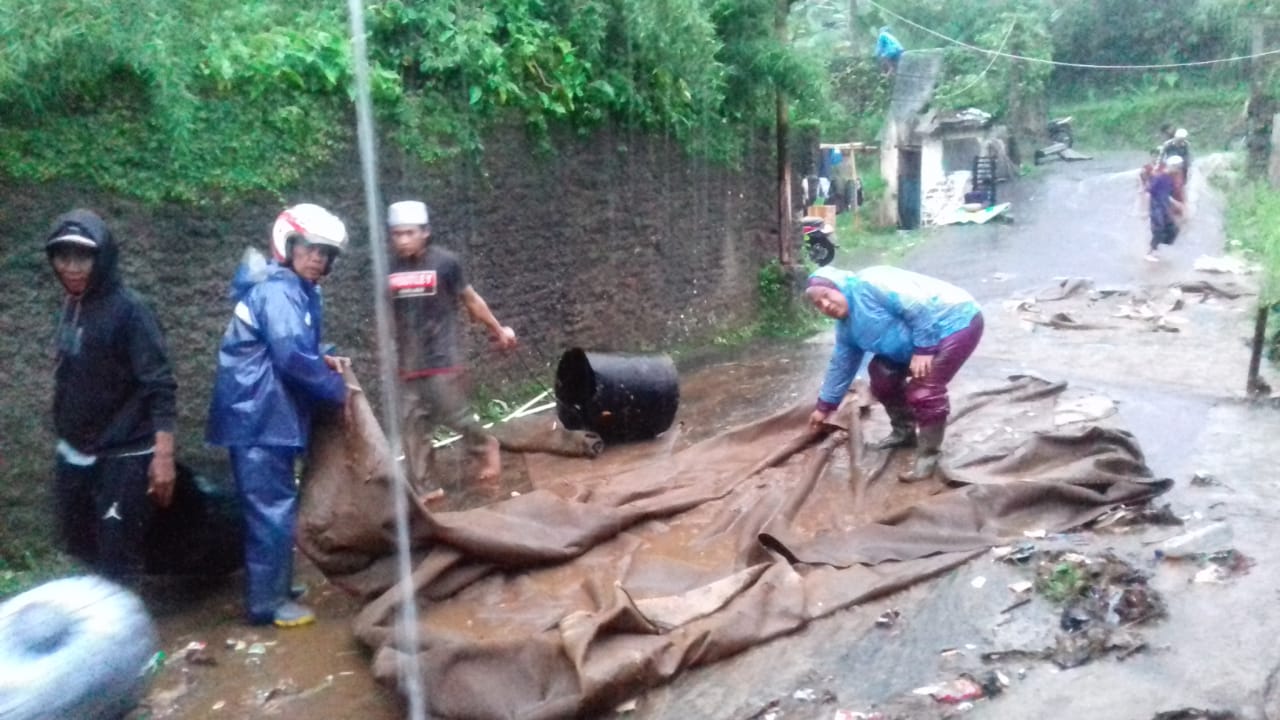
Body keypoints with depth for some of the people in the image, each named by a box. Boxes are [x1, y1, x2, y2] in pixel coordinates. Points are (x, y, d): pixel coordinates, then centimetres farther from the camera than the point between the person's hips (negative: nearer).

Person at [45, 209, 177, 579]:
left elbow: (160, 386, -18)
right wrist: (66, 438, 16)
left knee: (117, 563, 0)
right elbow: (72, 379, 14)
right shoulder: (71, 304, 6)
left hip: (123, 458, -7)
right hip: (73, 455, 7)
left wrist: (163, 456, -23)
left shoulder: (128, 309, -15)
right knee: (79, 552, 15)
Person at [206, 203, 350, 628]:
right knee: (273, 509, -4)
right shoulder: (279, 290, -17)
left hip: (267, 413, 11)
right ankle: (267, 602, 6)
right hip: (259, 415, -11)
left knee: (272, 507, 19)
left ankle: (273, 588, 31)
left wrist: (324, 361, 7)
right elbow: (292, 357, -26)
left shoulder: (296, 290, 16)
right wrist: (337, 390, -14)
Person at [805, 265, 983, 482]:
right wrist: (825, 406, 20)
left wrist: (922, 349, -26)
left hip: (956, 322, -10)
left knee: (923, 391, -19)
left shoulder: (871, 284, -25)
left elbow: (920, 306, -28)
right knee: (882, 374, 10)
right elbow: (841, 365, 16)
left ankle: (928, 456, -5)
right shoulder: (847, 326, 5)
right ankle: (905, 432, 28)